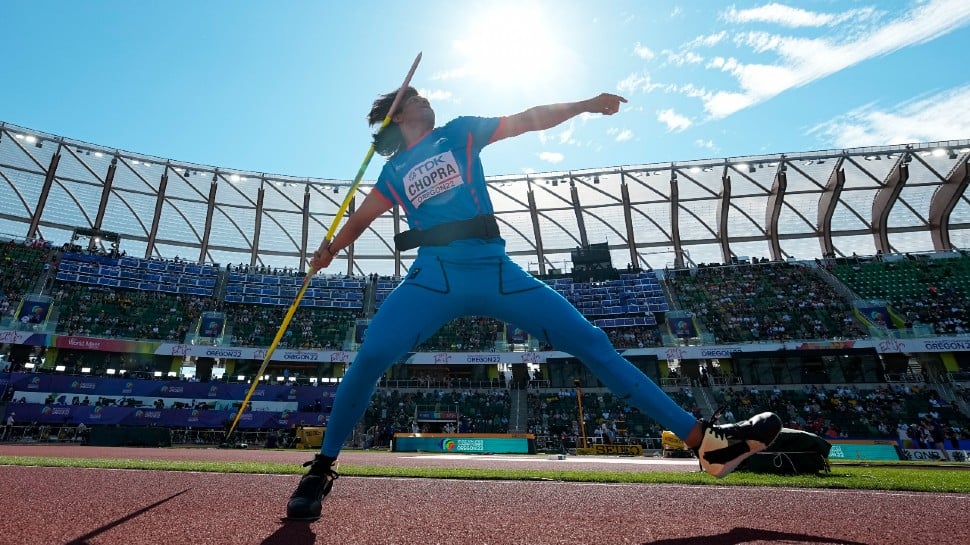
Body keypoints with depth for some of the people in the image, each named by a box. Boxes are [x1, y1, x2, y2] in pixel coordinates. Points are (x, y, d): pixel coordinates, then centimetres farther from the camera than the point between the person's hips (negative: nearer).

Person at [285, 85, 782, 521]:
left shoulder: (459, 132, 21)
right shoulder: (394, 170, 21)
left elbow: (527, 120, 16)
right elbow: (361, 218, 24)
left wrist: (582, 105, 6)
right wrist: (329, 250, 9)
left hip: (496, 271, 1)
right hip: (435, 275, 0)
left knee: (592, 344, -4)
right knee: (370, 356, -22)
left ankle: (704, 440, 3)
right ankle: (323, 468, 1)